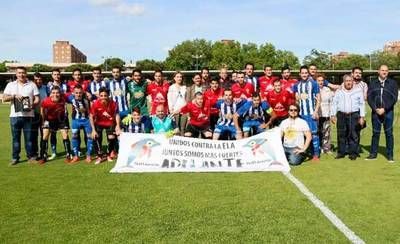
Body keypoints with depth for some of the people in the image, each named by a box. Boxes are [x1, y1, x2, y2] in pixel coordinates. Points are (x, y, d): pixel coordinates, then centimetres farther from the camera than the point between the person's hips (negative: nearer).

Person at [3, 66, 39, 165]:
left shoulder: (32, 85, 9)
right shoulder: (11, 85, 12)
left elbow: (37, 99, 5)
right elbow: (4, 98, 4)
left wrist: (32, 105, -14)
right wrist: (14, 96, -13)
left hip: (28, 115, -1)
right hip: (15, 115, 1)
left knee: (29, 137, 1)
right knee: (15, 137, 4)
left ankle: (30, 156, 10)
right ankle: (15, 158, 12)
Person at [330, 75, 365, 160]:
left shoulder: (358, 91, 9)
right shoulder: (339, 91, 14)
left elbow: (362, 104, 8)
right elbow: (334, 104, 11)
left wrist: (362, 117, 1)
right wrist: (333, 115, 2)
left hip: (354, 115, -2)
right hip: (341, 115, 2)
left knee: (353, 135, -2)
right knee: (341, 134, 4)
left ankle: (353, 153, 5)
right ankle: (341, 152, 12)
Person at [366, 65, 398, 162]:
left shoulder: (393, 83, 5)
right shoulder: (372, 83, 9)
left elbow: (394, 98, -3)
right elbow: (369, 98, 4)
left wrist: (384, 109, -12)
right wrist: (375, 109, -9)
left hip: (388, 112, -1)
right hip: (375, 112, 1)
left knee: (389, 133, 1)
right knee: (375, 133, 6)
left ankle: (390, 155, 8)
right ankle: (373, 153, 14)